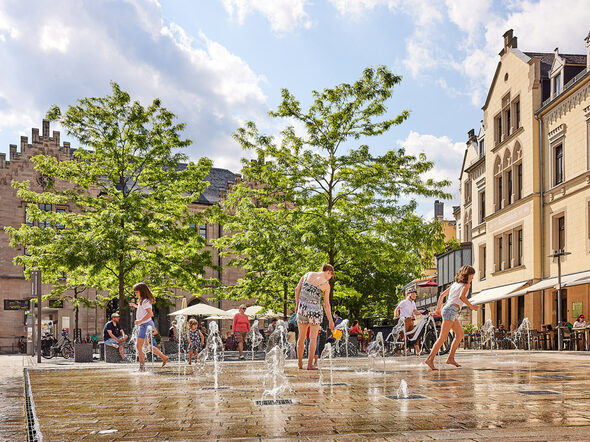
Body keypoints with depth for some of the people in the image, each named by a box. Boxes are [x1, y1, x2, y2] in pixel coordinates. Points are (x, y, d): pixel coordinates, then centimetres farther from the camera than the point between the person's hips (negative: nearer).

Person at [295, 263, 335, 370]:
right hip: (315, 309, -4)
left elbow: (297, 289, 3)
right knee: (313, 338, 5)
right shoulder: (326, 285, -6)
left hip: (302, 308, 4)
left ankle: (300, 363, 18)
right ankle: (310, 364, 4)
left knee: (302, 337, 13)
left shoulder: (308, 274, 4)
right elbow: (326, 305, -4)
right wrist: (331, 321, 3)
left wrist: (297, 304, 12)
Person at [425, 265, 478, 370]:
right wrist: (471, 306, -8)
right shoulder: (466, 285, 1)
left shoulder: (455, 284, 23)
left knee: (460, 334, 15)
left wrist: (438, 308, 30)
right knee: (443, 337, -14)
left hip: (447, 310, 9)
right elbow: (461, 296, -18)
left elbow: (442, 294, 25)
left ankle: (450, 358, 12)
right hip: (451, 310, -9)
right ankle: (430, 359, -19)